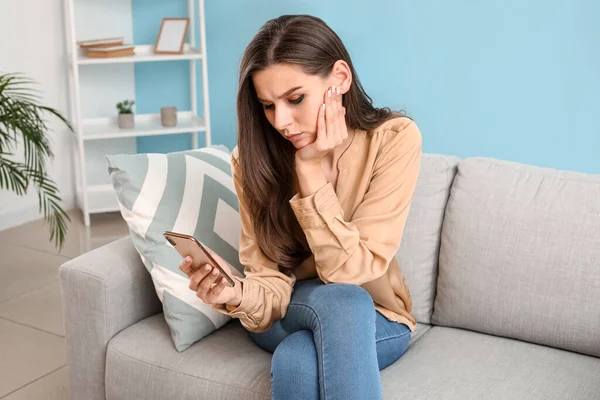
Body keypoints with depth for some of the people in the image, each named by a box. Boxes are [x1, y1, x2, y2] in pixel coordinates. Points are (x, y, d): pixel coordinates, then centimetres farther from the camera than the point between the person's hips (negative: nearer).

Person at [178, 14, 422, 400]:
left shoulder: (394, 139, -19)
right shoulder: (256, 156, -13)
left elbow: (350, 271, -22)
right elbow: (273, 287, -16)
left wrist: (312, 170, -27)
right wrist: (236, 295, -38)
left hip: (375, 318, -1)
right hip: (292, 313, 2)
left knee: (296, 361, -36)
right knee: (339, 301, -35)